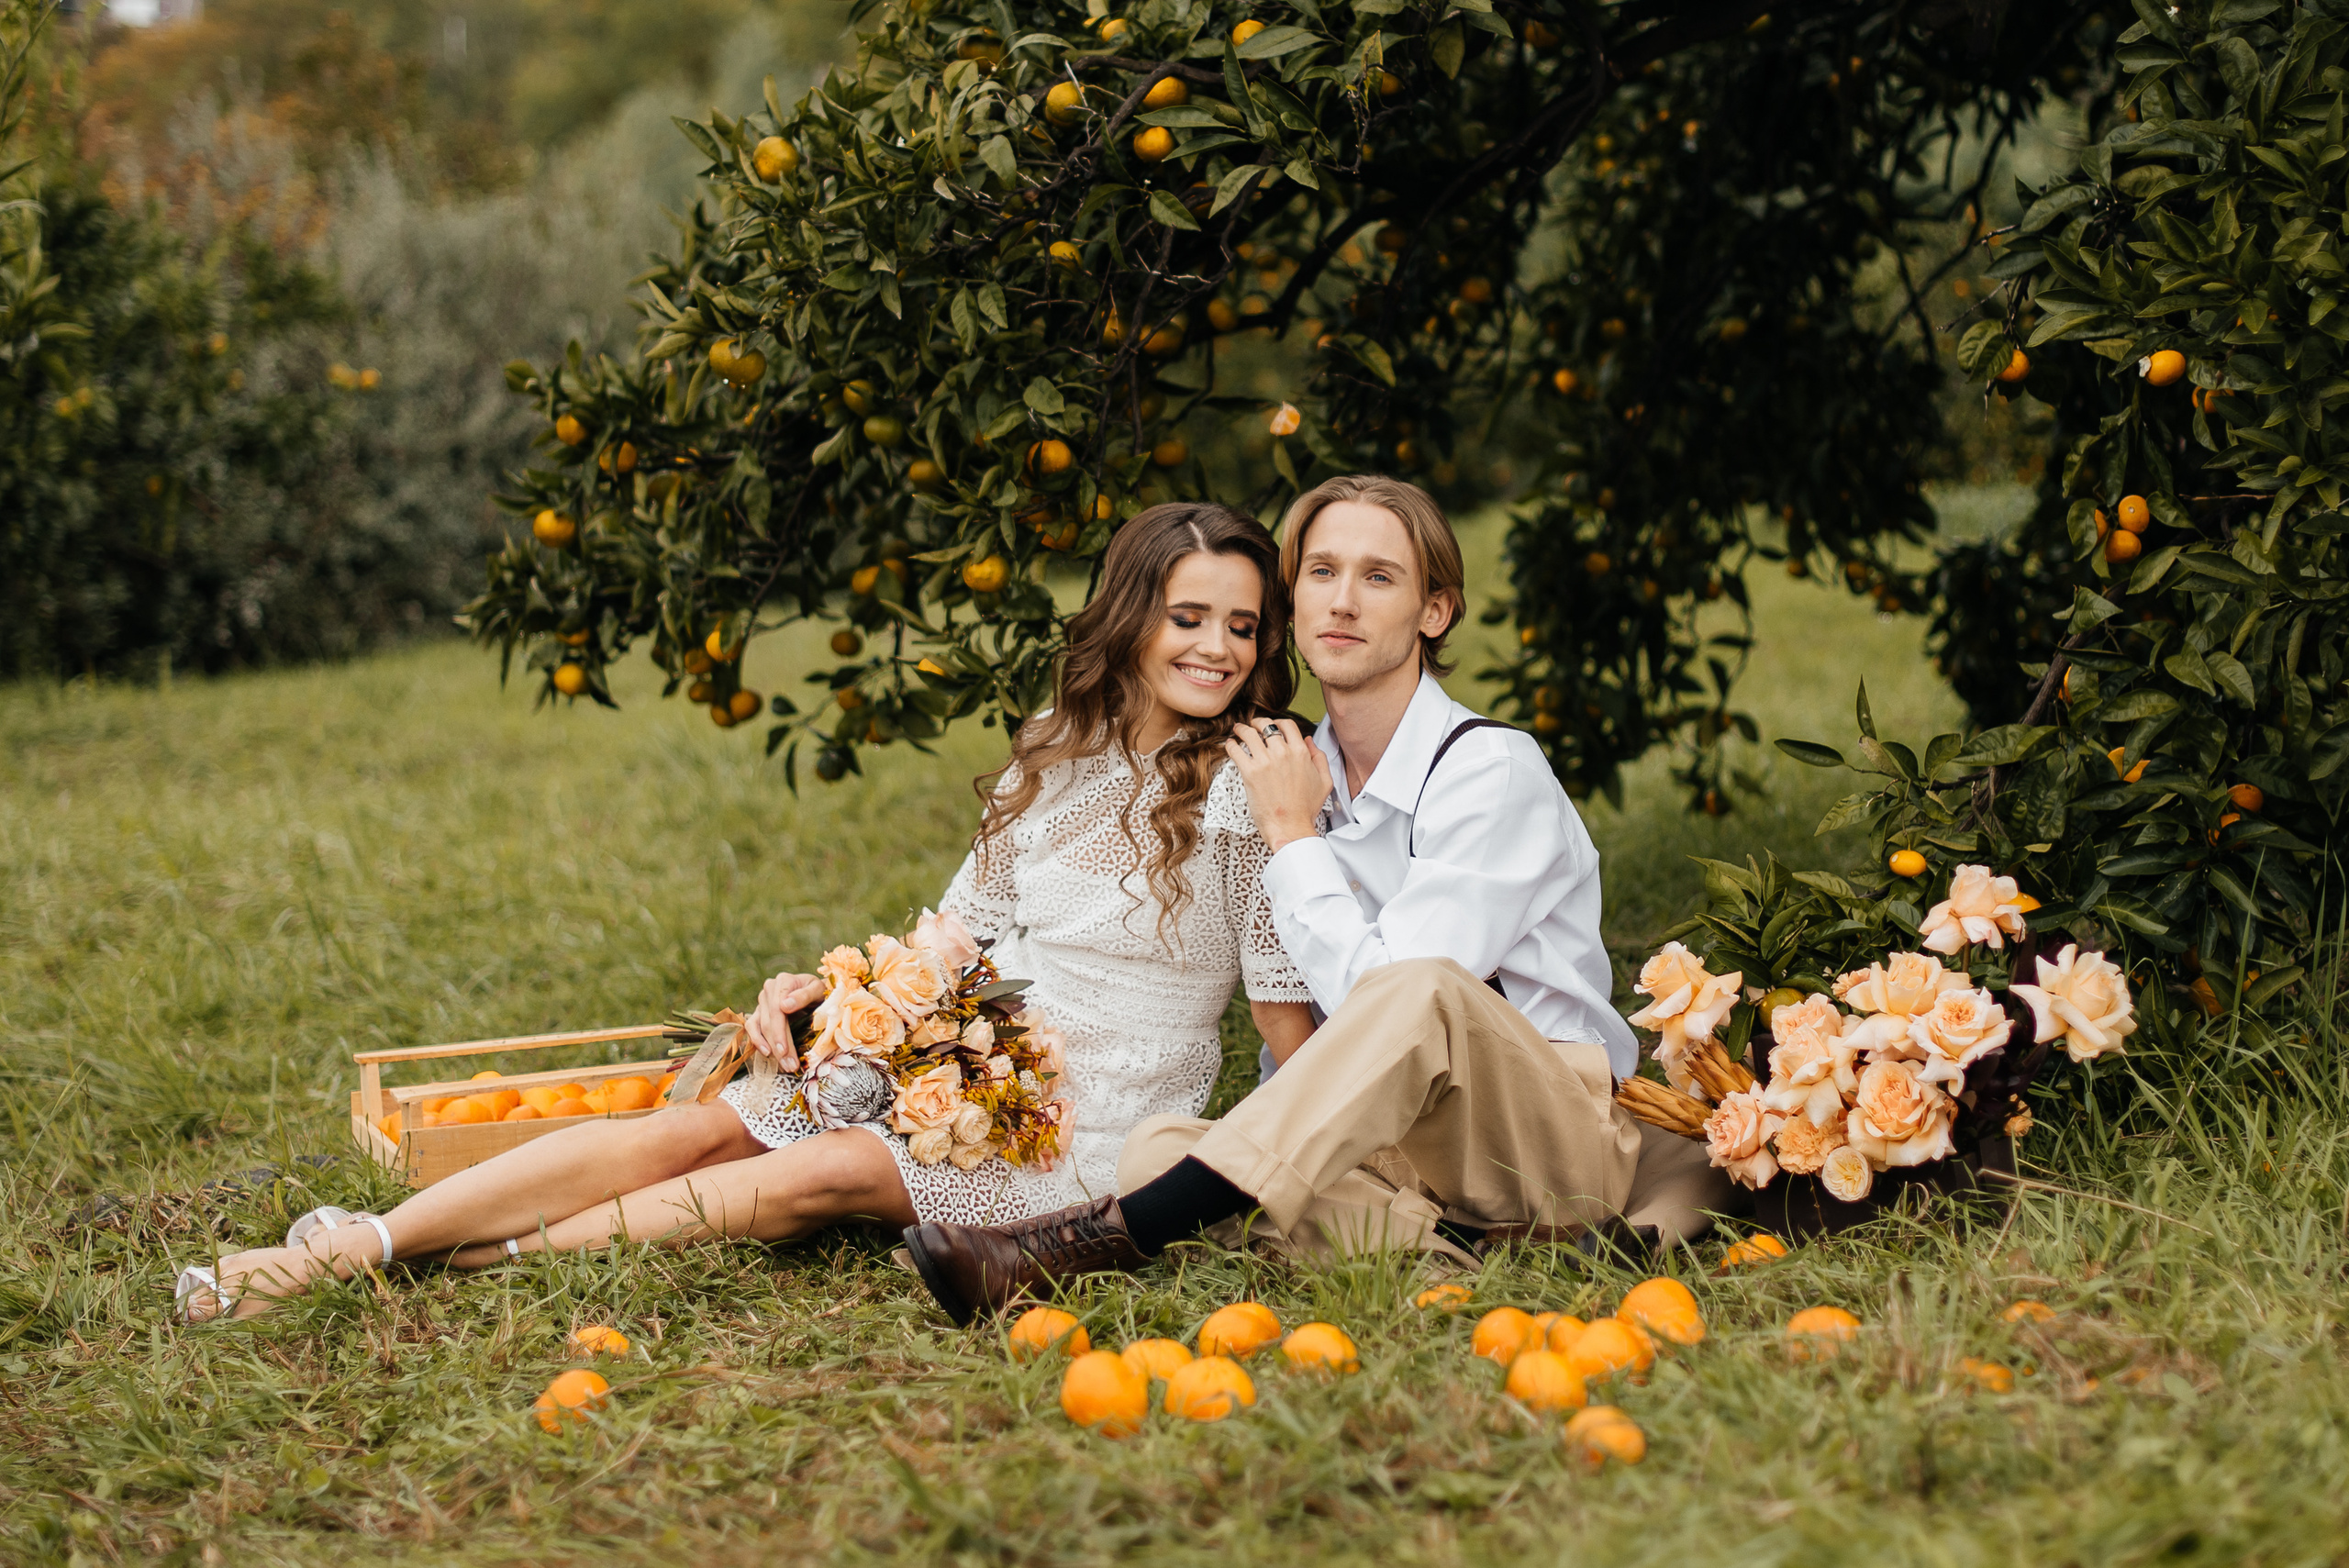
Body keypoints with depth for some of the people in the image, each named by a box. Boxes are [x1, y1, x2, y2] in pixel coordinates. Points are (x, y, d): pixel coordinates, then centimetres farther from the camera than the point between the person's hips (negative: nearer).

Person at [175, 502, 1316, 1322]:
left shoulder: (1244, 791, -9)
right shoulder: (1055, 760, 9)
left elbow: (1289, 1008, -9)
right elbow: (957, 928, 14)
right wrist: (824, 984, 0)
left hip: (1090, 1134, -5)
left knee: (823, 1177, -29)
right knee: (692, 1130, -14)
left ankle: (496, 1260, -27)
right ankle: (351, 1248, -18)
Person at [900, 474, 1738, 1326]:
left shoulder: (1490, 768, -10)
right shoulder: (1302, 773, 11)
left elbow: (1379, 994, -21)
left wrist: (1291, 833, -11)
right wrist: (1283, 1133, 2)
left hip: (1565, 1130, -5)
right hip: (1408, 1149, 6)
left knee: (1422, 991, -37)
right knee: (1158, 1146, -20)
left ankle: (1107, 1239, -40)